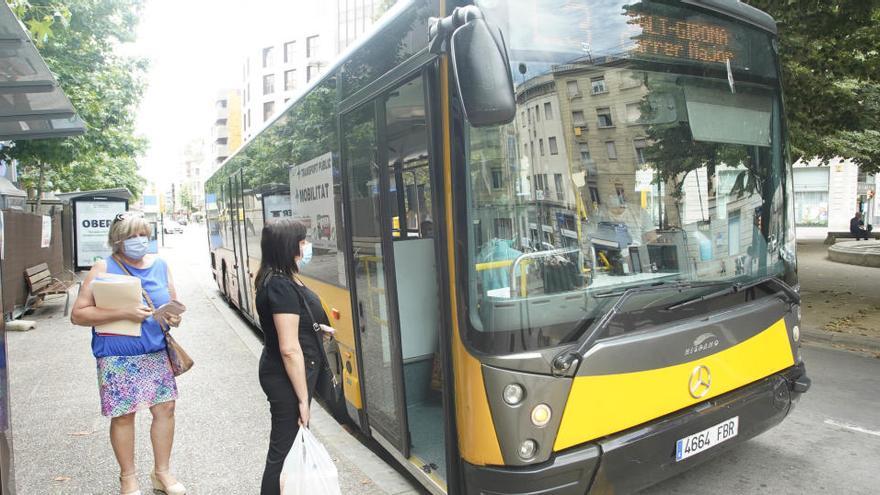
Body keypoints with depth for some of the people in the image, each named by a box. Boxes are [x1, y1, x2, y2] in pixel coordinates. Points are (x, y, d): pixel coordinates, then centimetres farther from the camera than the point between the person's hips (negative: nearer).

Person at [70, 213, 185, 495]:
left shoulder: (160, 265, 6)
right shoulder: (103, 269, -7)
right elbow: (77, 315, -11)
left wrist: (175, 316, -9)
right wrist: (123, 313, -22)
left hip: (157, 354, 4)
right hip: (118, 358, -4)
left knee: (165, 408, 8)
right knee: (123, 415, 7)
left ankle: (162, 472, 27)